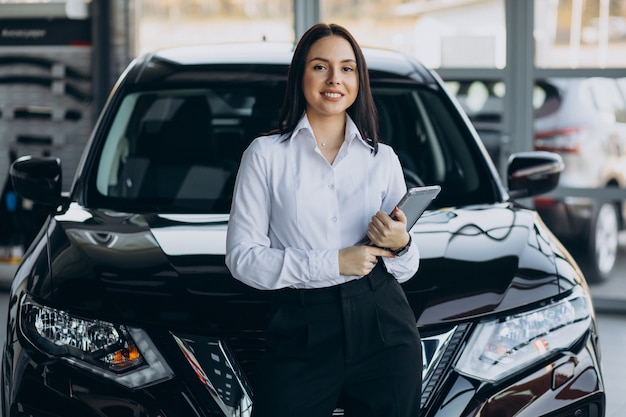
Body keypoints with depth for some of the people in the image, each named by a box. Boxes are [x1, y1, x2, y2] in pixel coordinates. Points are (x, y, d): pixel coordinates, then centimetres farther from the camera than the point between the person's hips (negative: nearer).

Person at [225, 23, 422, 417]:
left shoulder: (383, 159, 11)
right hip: (302, 334, -2)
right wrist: (332, 263, -12)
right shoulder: (266, 154, 1)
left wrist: (400, 245, -9)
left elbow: (406, 269, 14)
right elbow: (242, 256, -6)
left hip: (383, 328, 3)